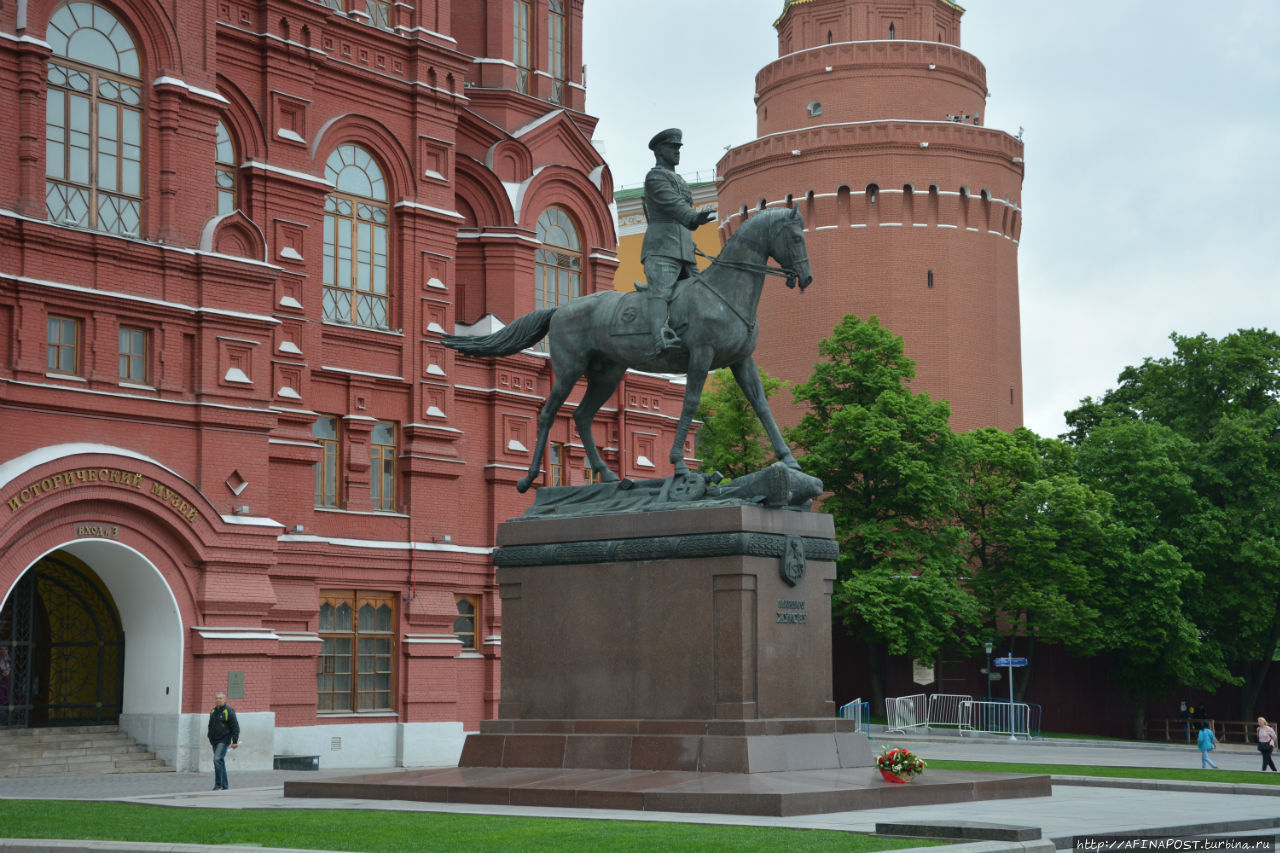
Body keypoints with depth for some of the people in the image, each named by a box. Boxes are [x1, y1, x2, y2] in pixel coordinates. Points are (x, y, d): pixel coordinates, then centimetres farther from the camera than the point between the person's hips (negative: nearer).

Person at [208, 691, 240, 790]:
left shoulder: (229, 711, -7)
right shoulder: (213, 711, 14)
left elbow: (235, 727, -8)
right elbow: (210, 726, 25)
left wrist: (235, 741, -12)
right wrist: (210, 738, 21)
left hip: (224, 740, -7)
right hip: (215, 741, 7)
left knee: (217, 759, -20)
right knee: (220, 762, 9)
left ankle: (218, 785, -18)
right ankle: (225, 786, 14)